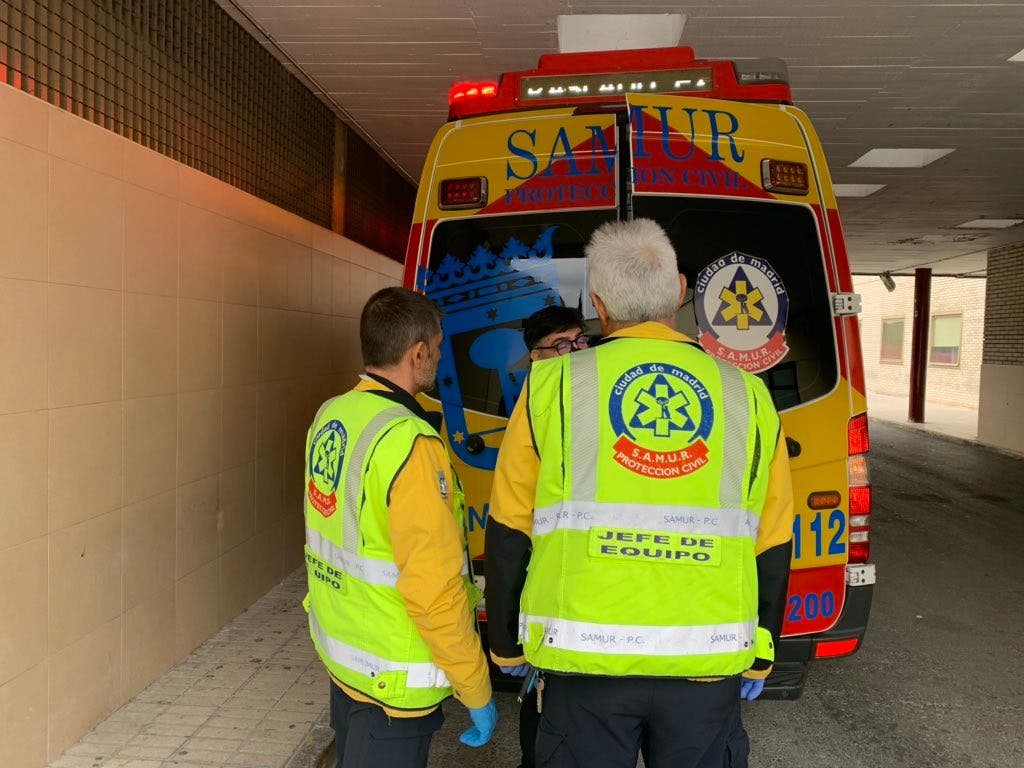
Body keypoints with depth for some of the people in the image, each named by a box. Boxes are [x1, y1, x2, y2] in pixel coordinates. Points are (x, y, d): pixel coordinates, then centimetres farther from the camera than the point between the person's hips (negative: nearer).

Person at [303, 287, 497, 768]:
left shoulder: (329, 416, -1)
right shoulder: (409, 443, -26)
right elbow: (435, 590, -26)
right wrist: (478, 693, -14)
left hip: (336, 648, 8)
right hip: (395, 682, -8)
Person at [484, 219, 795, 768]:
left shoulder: (554, 384, -5)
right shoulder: (747, 395, 1)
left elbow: (508, 535, 0)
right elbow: (771, 548, 7)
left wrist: (505, 645, 14)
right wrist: (760, 655, 20)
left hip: (587, 660, -1)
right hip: (708, 665, 2)